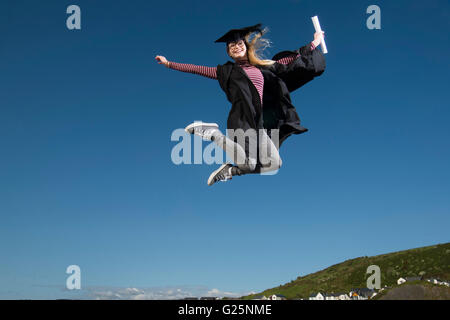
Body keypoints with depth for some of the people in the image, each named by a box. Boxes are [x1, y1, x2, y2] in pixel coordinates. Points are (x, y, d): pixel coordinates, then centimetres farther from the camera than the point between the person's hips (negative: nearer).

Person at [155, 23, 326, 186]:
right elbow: (196, 69, 16)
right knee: (249, 164, -22)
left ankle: (230, 170, 3)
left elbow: (292, 59, 29)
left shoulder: (263, 66, 23)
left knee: (274, 164, -12)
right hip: (242, 120, -4)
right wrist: (168, 63, 16)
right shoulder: (227, 70, 15)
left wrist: (315, 43, 31)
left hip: (258, 121, 4)